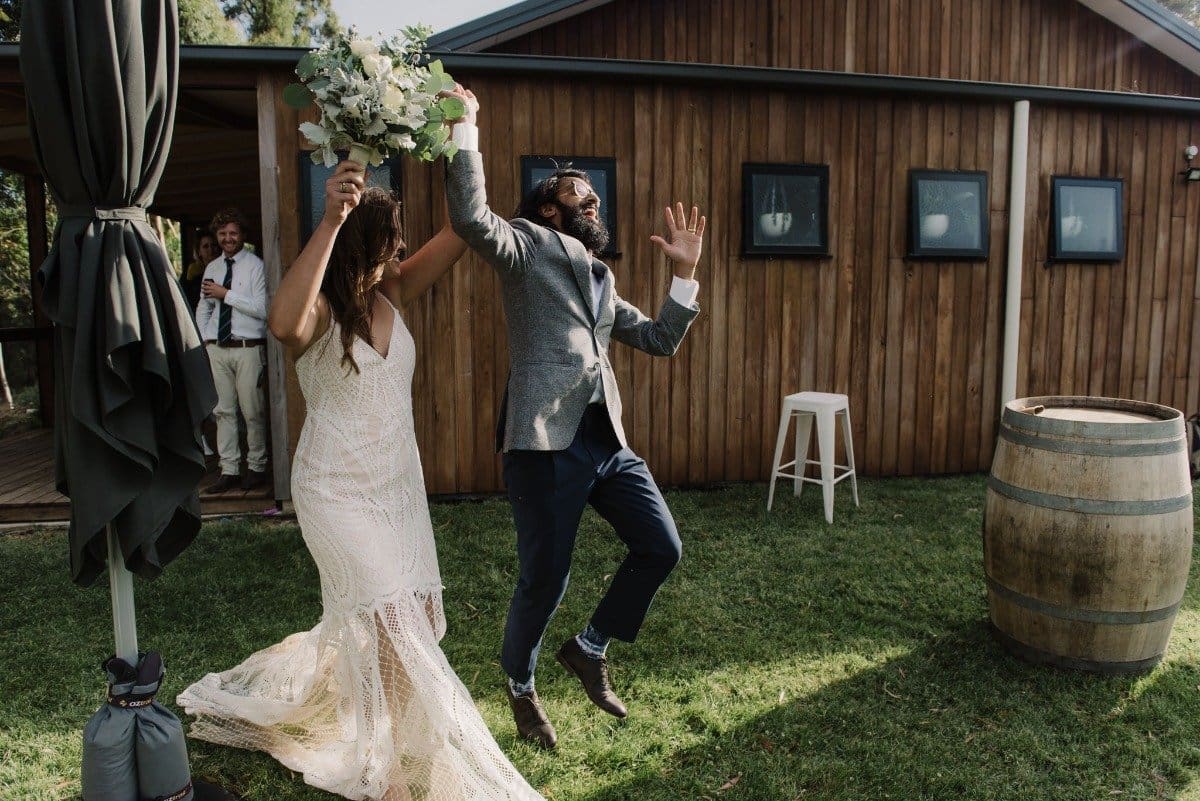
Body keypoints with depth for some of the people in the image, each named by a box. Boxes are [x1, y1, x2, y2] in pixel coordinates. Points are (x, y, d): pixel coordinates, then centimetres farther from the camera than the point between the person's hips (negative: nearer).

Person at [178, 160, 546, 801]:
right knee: (390, 618, -9)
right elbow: (284, 324, -42)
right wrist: (331, 220, -45)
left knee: (415, 614, 12)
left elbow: (457, 235, -5)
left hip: (399, 485, 7)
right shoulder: (320, 312, -16)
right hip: (338, 491, -6)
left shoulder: (391, 294, 1)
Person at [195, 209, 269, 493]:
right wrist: (206, 339, 11)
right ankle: (229, 470, 15)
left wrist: (226, 294, -14)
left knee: (252, 412, 0)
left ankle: (256, 467, 14)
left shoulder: (255, 265, -4)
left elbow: (262, 309, -14)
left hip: (248, 349, -5)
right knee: (224, 411, 8)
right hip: (217, 349, 5)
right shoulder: (212, 268, 14)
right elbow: (203, 308, 22)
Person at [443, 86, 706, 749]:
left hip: (608, 441, 7)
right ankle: (521, 686, 31)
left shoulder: (601, 278, 24)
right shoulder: (530, 245, 3)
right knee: (544, 579, 2)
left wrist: (685, 272, 18)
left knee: (661, 547, 6)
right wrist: (465, 125, -15)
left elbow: (661, 339, 25)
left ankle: (589, 649, 28)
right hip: (547, 442, -7)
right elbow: (472, 218, -18)